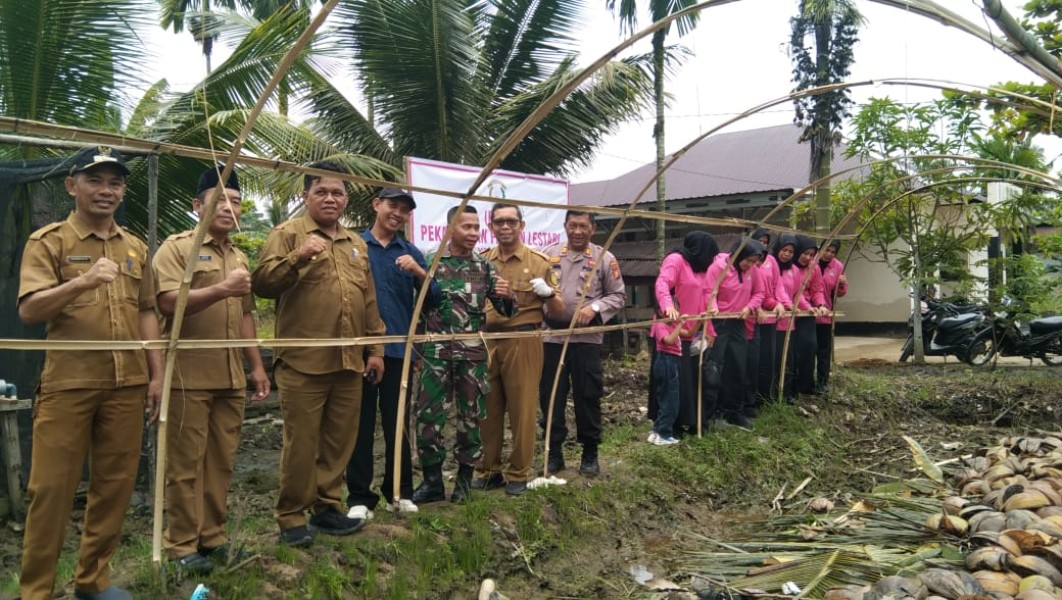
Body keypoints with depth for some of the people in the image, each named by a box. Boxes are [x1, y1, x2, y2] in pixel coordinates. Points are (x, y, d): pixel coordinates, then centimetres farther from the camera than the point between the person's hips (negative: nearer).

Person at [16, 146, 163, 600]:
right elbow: (28, 311, -12)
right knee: (52, 487, 2)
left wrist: (156, 374, 9)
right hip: (67, 385, -4)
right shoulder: (48, 241, -1)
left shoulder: (136, 248, 13)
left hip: (127, 385, 4)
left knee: (115, 485, 10)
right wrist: (83, 281, -27)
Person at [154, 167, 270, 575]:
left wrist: (256, 365, 18)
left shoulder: (239, 258, 19)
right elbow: (168, 302, -16)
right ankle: (182, 544, 11)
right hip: (188, 376, -6)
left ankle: (212, 535, 21)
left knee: (222, 462, 10)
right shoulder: (176, 247, -3)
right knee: (186, 463, 0)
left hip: (230, 377, 6)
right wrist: (221, 289, -24)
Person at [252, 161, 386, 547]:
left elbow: (369, 302, 20)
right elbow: (262, 283, -12)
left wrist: (375, 348, 16)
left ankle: (328, 508, 26)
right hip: (303, 363, -5)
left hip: (348, 363, 6)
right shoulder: (287, 234, 0)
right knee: (301, 443, 1)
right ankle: (291, 518, 14)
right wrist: (298, 258, -25)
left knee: (339, 441, 12)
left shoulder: (357, 244, 18)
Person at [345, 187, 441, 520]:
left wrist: (419, 272, -13)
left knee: (396, 423, 11)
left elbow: (433, 299, 5)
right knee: (361, 423, 5)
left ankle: (400, 491, 23)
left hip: (399, 348, 2)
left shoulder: (411, 253, 10)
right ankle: (360, 497, 15)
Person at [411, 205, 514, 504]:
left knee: (470, 416, 7)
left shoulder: (485, 267, 7)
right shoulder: (431, 262, 2)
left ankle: (464, 478, 20)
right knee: (427, 414, -2)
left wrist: (506, 297, -14)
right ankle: (432, 479, 11)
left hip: (473, 353, 2)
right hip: (437, 351, -1)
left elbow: (506, 311, 9)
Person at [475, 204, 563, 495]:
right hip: (486, 342, 3)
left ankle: (518, 474, 15)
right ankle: (489, 470, 23)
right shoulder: (481, 261, 10)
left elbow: (559, 310, 4)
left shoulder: (538, 261, 3)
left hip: (522, 342, -3)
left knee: (521, 409, 3)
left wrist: (547, 292, -15)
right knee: (488, 408, 9)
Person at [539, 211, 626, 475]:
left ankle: (590, 453, 18)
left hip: (587, 338, -2)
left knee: (587, 396, 4)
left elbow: (618, 296, 3)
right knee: (550, 396, 5)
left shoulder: (605, 258, 2)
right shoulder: (549, 254, 7)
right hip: (552, 335, 2)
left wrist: (594, 308, -13)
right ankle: (554, 452, 18)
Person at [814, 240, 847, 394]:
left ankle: (822, 382, 15)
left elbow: (840, 293, 7)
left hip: (826, 315, 1)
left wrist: (842, 284, -14)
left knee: (824, 350, 6)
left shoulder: (838, 267, 1)